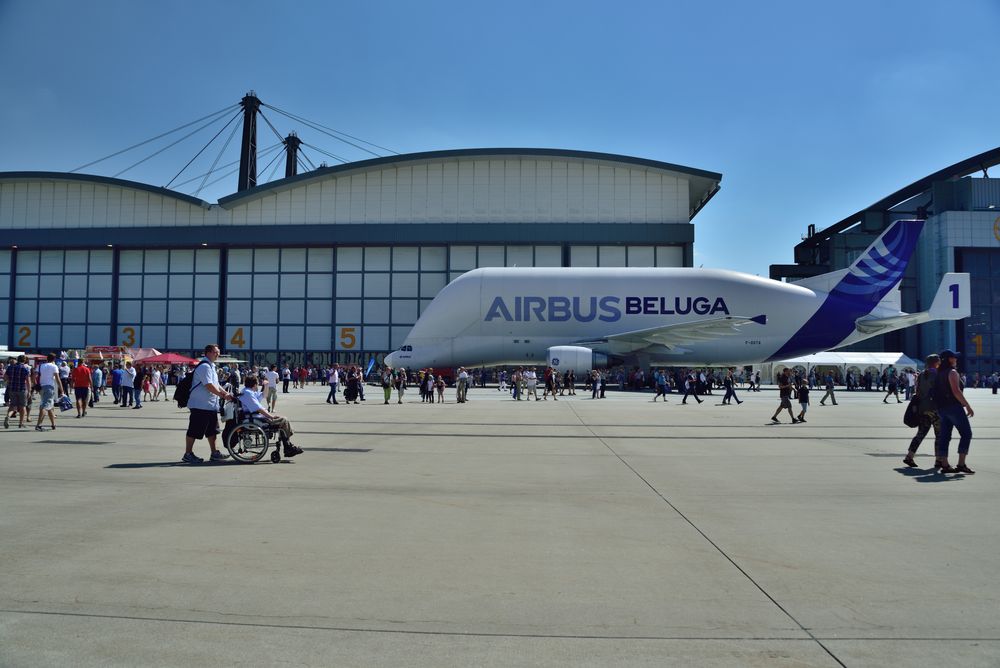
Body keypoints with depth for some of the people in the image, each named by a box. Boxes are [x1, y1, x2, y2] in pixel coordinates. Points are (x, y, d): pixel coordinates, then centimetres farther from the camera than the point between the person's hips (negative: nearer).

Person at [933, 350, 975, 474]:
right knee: (966, 433, -3)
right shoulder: (952, 372, -11)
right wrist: (968, 406, -17)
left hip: (942, 408, 9)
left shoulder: (939, 373, 15)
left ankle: (944, 464, 5)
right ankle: (961, 464, -9)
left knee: (944, 436, 7)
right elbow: (956, 391, -20)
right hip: (953, 407, -9)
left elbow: (937, 392, 18)